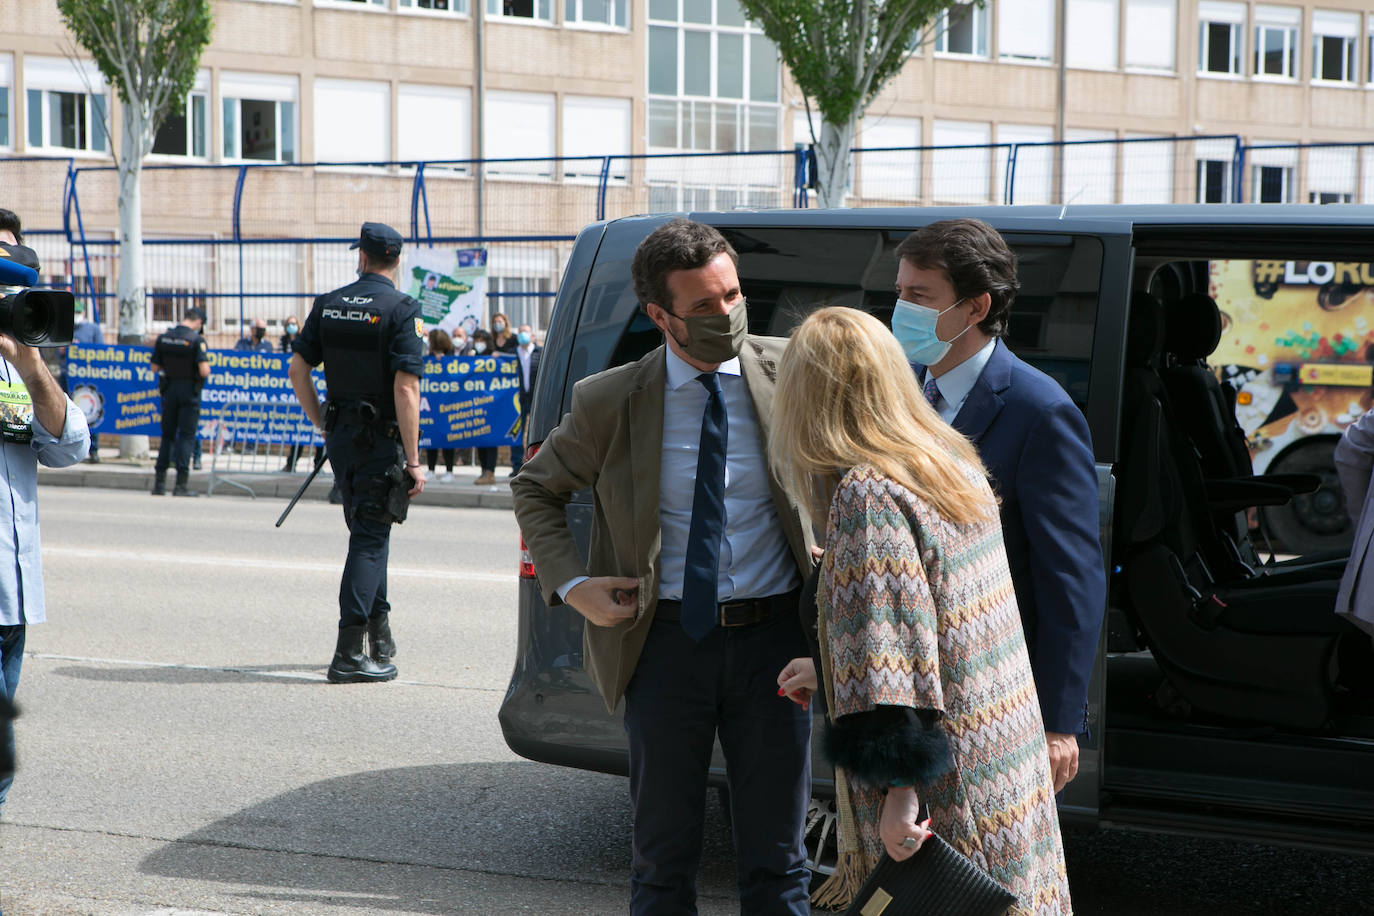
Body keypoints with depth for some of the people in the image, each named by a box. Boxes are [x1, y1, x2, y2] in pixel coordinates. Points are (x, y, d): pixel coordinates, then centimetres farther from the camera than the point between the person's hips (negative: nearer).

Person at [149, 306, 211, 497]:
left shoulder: (163, 337, 2)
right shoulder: (196, 339, -13)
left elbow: (154, 368, 5)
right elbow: (204, 371, -20)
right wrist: (207, 369, 2)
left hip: (169, 390, 4)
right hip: (189, 391, -4)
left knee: (167, 434, 14)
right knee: (187, 436, 1)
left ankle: (159, 482, 14)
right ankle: (181, 484, -3)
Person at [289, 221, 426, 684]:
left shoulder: (328, 304, 5)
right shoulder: (401, 309, -11)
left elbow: (297, 370, 5)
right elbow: (405, 388, -18)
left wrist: (323, 424, 15)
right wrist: (413, 460, -15)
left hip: (341, 436, 5)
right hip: (382, 438, -5)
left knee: (367, 532, 20)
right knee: (371, 537, -3)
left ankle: (379, 635, 30)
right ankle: (349, 654, -7)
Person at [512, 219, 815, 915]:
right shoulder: (611, 402, -4)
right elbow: (534, 490, 12)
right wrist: (570, 584, -2)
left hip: (772, 637, 0)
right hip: (667, 642, 0)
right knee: (664, 859, 12)